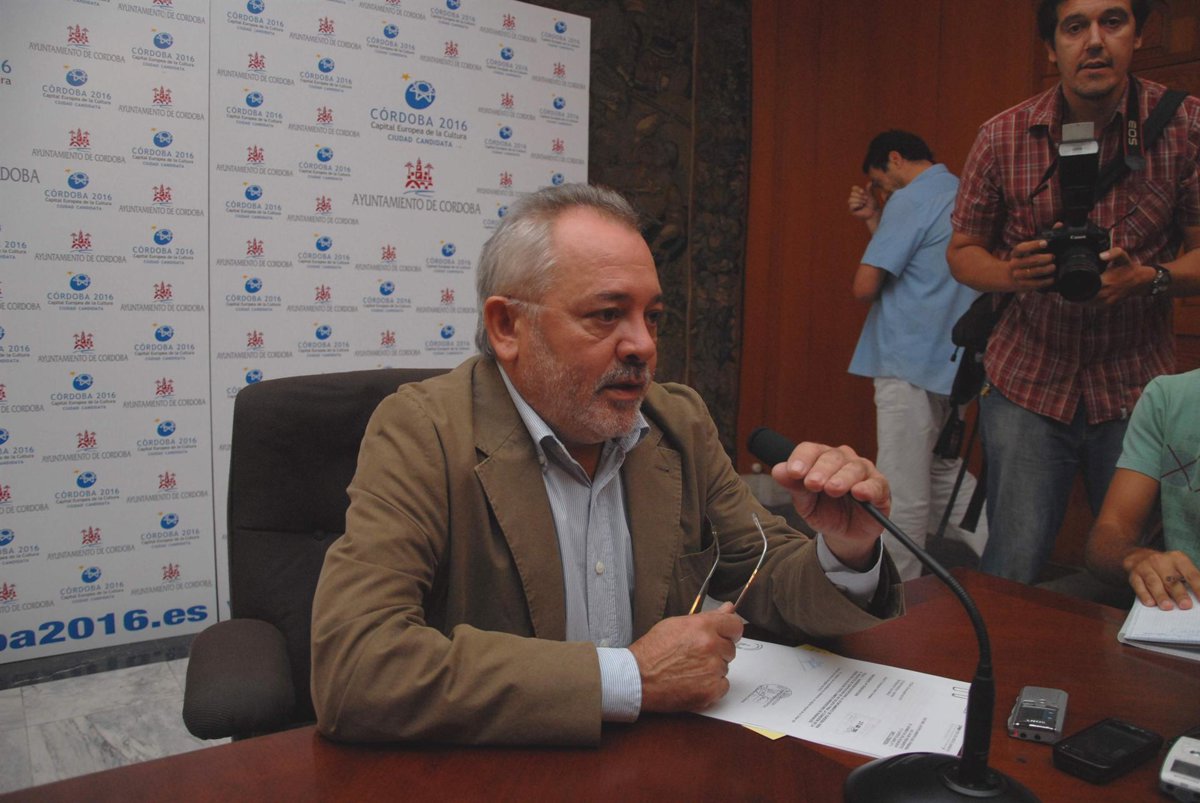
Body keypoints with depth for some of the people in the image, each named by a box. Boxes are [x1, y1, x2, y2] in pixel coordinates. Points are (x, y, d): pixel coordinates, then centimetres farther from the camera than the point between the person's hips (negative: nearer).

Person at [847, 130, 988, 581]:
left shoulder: (910, 201, -11)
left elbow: (865, 286, -15)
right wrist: (872, 220, 17)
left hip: (909, 365, -9)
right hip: (948, 362, 9)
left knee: (904, 493, -1)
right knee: (942, 470, 22)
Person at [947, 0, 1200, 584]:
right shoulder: (1003, 136, -3)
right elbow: (962, 250, 4)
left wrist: (1148, 278, -20)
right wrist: (1010, 273, -17)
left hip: (1136, 387, 1)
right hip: (1027, 383, 0)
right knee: (1011, 574, -2)